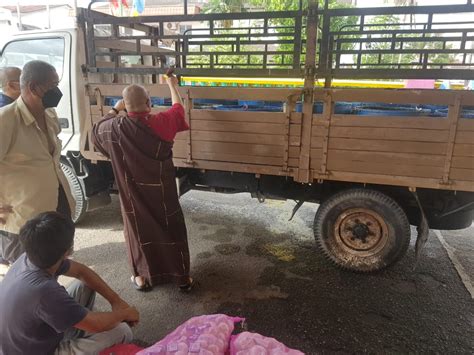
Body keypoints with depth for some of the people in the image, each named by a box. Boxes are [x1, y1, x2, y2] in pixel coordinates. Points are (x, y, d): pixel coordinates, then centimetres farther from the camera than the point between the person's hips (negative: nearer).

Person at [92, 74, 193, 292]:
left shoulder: (116, 128, -14)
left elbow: (97, 130, 11)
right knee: (172, 230, 13)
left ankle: (143, 277, 32)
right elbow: (179, 108, 6)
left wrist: (115, 109, 19)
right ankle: (183, 277, 23)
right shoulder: (161, 122, -16)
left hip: (133, 192, 1)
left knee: (138, 230, 18)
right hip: (162, 192, -1)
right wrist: (173, 85, 22)